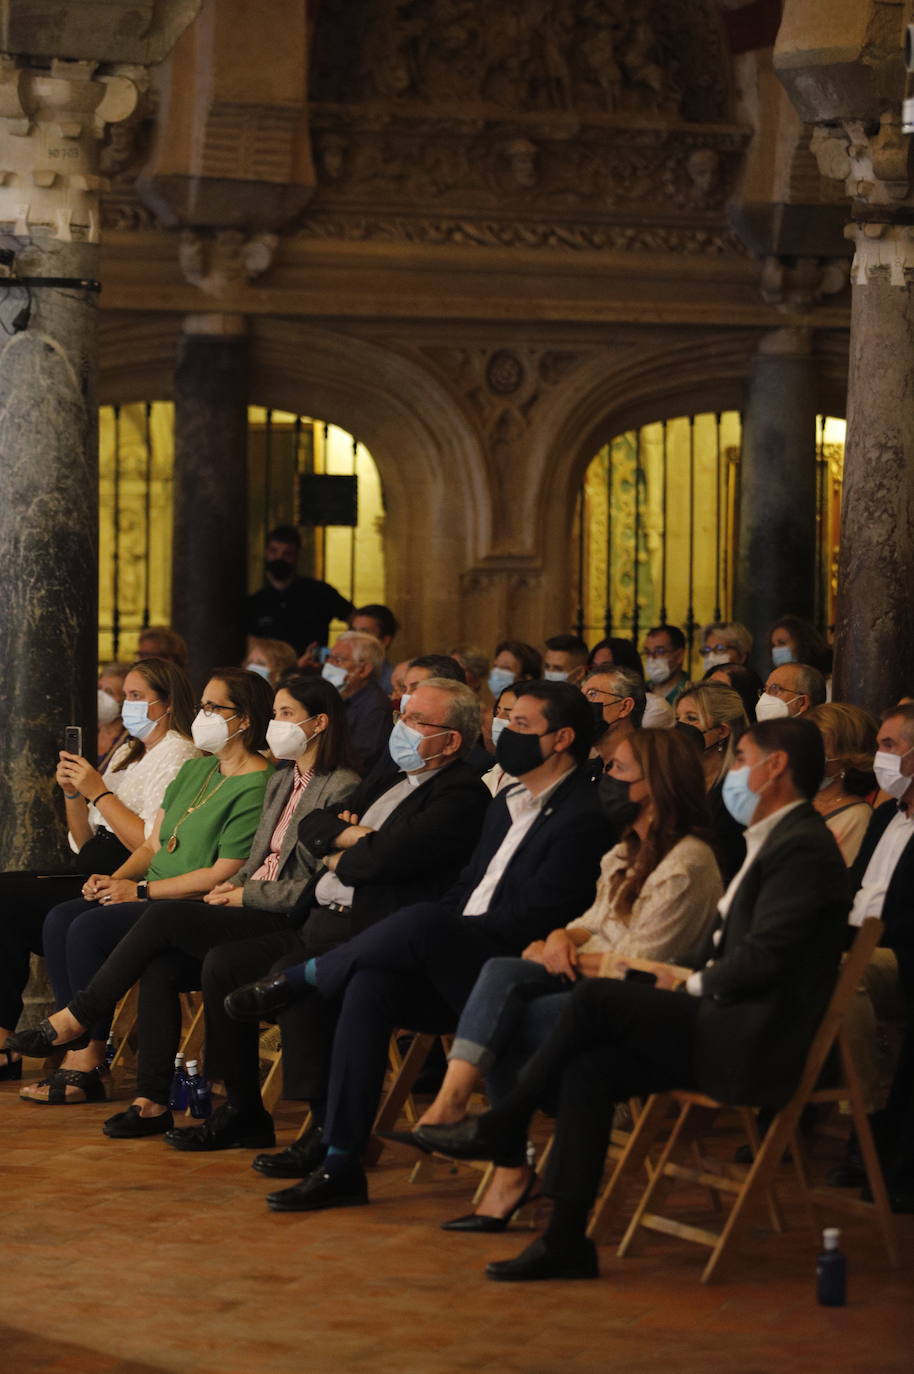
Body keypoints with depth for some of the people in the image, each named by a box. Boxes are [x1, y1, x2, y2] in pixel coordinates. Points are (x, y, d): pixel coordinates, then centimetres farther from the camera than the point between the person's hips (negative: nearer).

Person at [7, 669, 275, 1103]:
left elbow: (224, 873, -17)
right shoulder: (194, 770, 19)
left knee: (90, 929, -25)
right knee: (60, 919, -11)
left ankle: (88, 1061, -13)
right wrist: (114, 879, 0)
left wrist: (140, 891, -15)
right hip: (157, 899, 9)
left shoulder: (256, 787, -12)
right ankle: (78, 1058, -18)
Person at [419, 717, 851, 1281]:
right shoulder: (774, 841, 21)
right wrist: (689, 982, 5)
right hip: (725, 1029, 10)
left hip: (754, 1043, -10)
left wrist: (692, 987, -6)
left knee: (598, 997, -18)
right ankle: (566, 1240, -4)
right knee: (589, 1071, -4)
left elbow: (762, 959, -20)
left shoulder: (803, 847, -12)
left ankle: (502, 1126, -3)